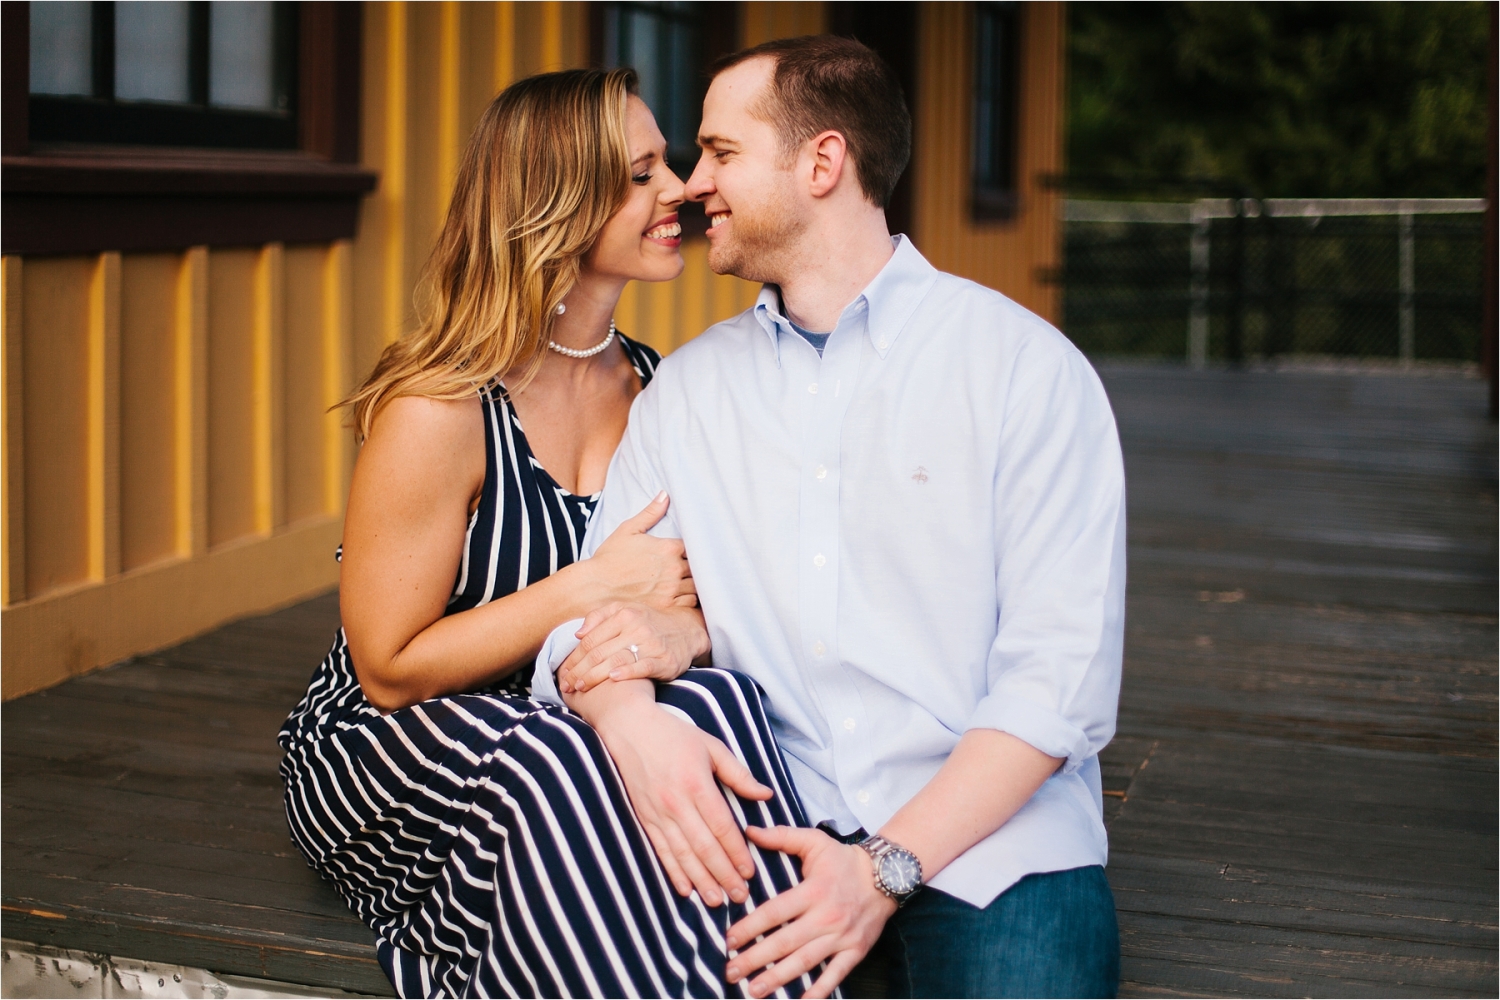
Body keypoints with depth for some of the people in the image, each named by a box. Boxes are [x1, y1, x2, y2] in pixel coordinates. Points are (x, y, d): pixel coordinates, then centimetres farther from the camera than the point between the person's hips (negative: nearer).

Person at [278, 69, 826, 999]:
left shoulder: (656, 388, 4)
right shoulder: (439, 413, -18)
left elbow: (701, 587, 1)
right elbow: (389, 669, -14)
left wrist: (674, 632, -25)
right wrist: (593, 590, -19)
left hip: (568, 724, 5)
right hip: (382, 758, -5)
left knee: (719, 705, -28)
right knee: (547, 762, -39)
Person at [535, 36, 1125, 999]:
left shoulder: (1026, 366, 0)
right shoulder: (685, 388, 14)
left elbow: (1061, 675, -8)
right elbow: (592, 616, 4)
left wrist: (889, 867, -18)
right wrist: (628, 710, -21)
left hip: (983, 835, -2)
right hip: (771, 830, 3)